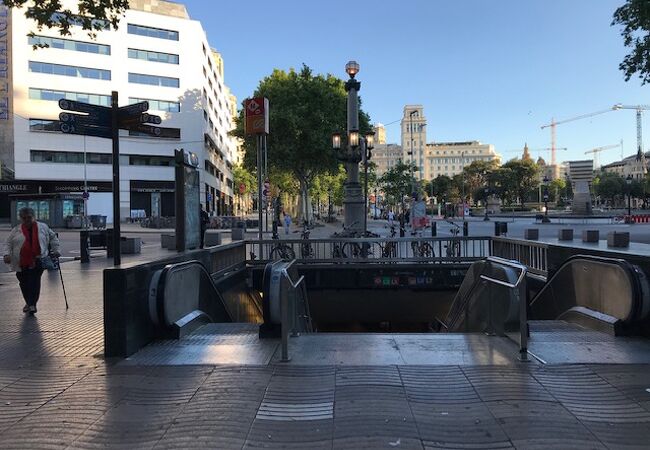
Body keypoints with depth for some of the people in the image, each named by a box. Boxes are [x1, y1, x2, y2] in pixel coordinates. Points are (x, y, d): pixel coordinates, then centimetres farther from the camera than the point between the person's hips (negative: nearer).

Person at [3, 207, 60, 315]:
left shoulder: (43, 227, 8)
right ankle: (29, 303, 26)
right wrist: (7, 254, -5)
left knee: (34, 282, -14)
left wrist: (55, 250, 13)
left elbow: (53, 237, 19)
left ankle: (32, 303, -10)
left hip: (37, 261, -2)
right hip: (21, 263, 2)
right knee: (24, 284, 9)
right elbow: (9, 244, 11)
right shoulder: (16, 230, 9)